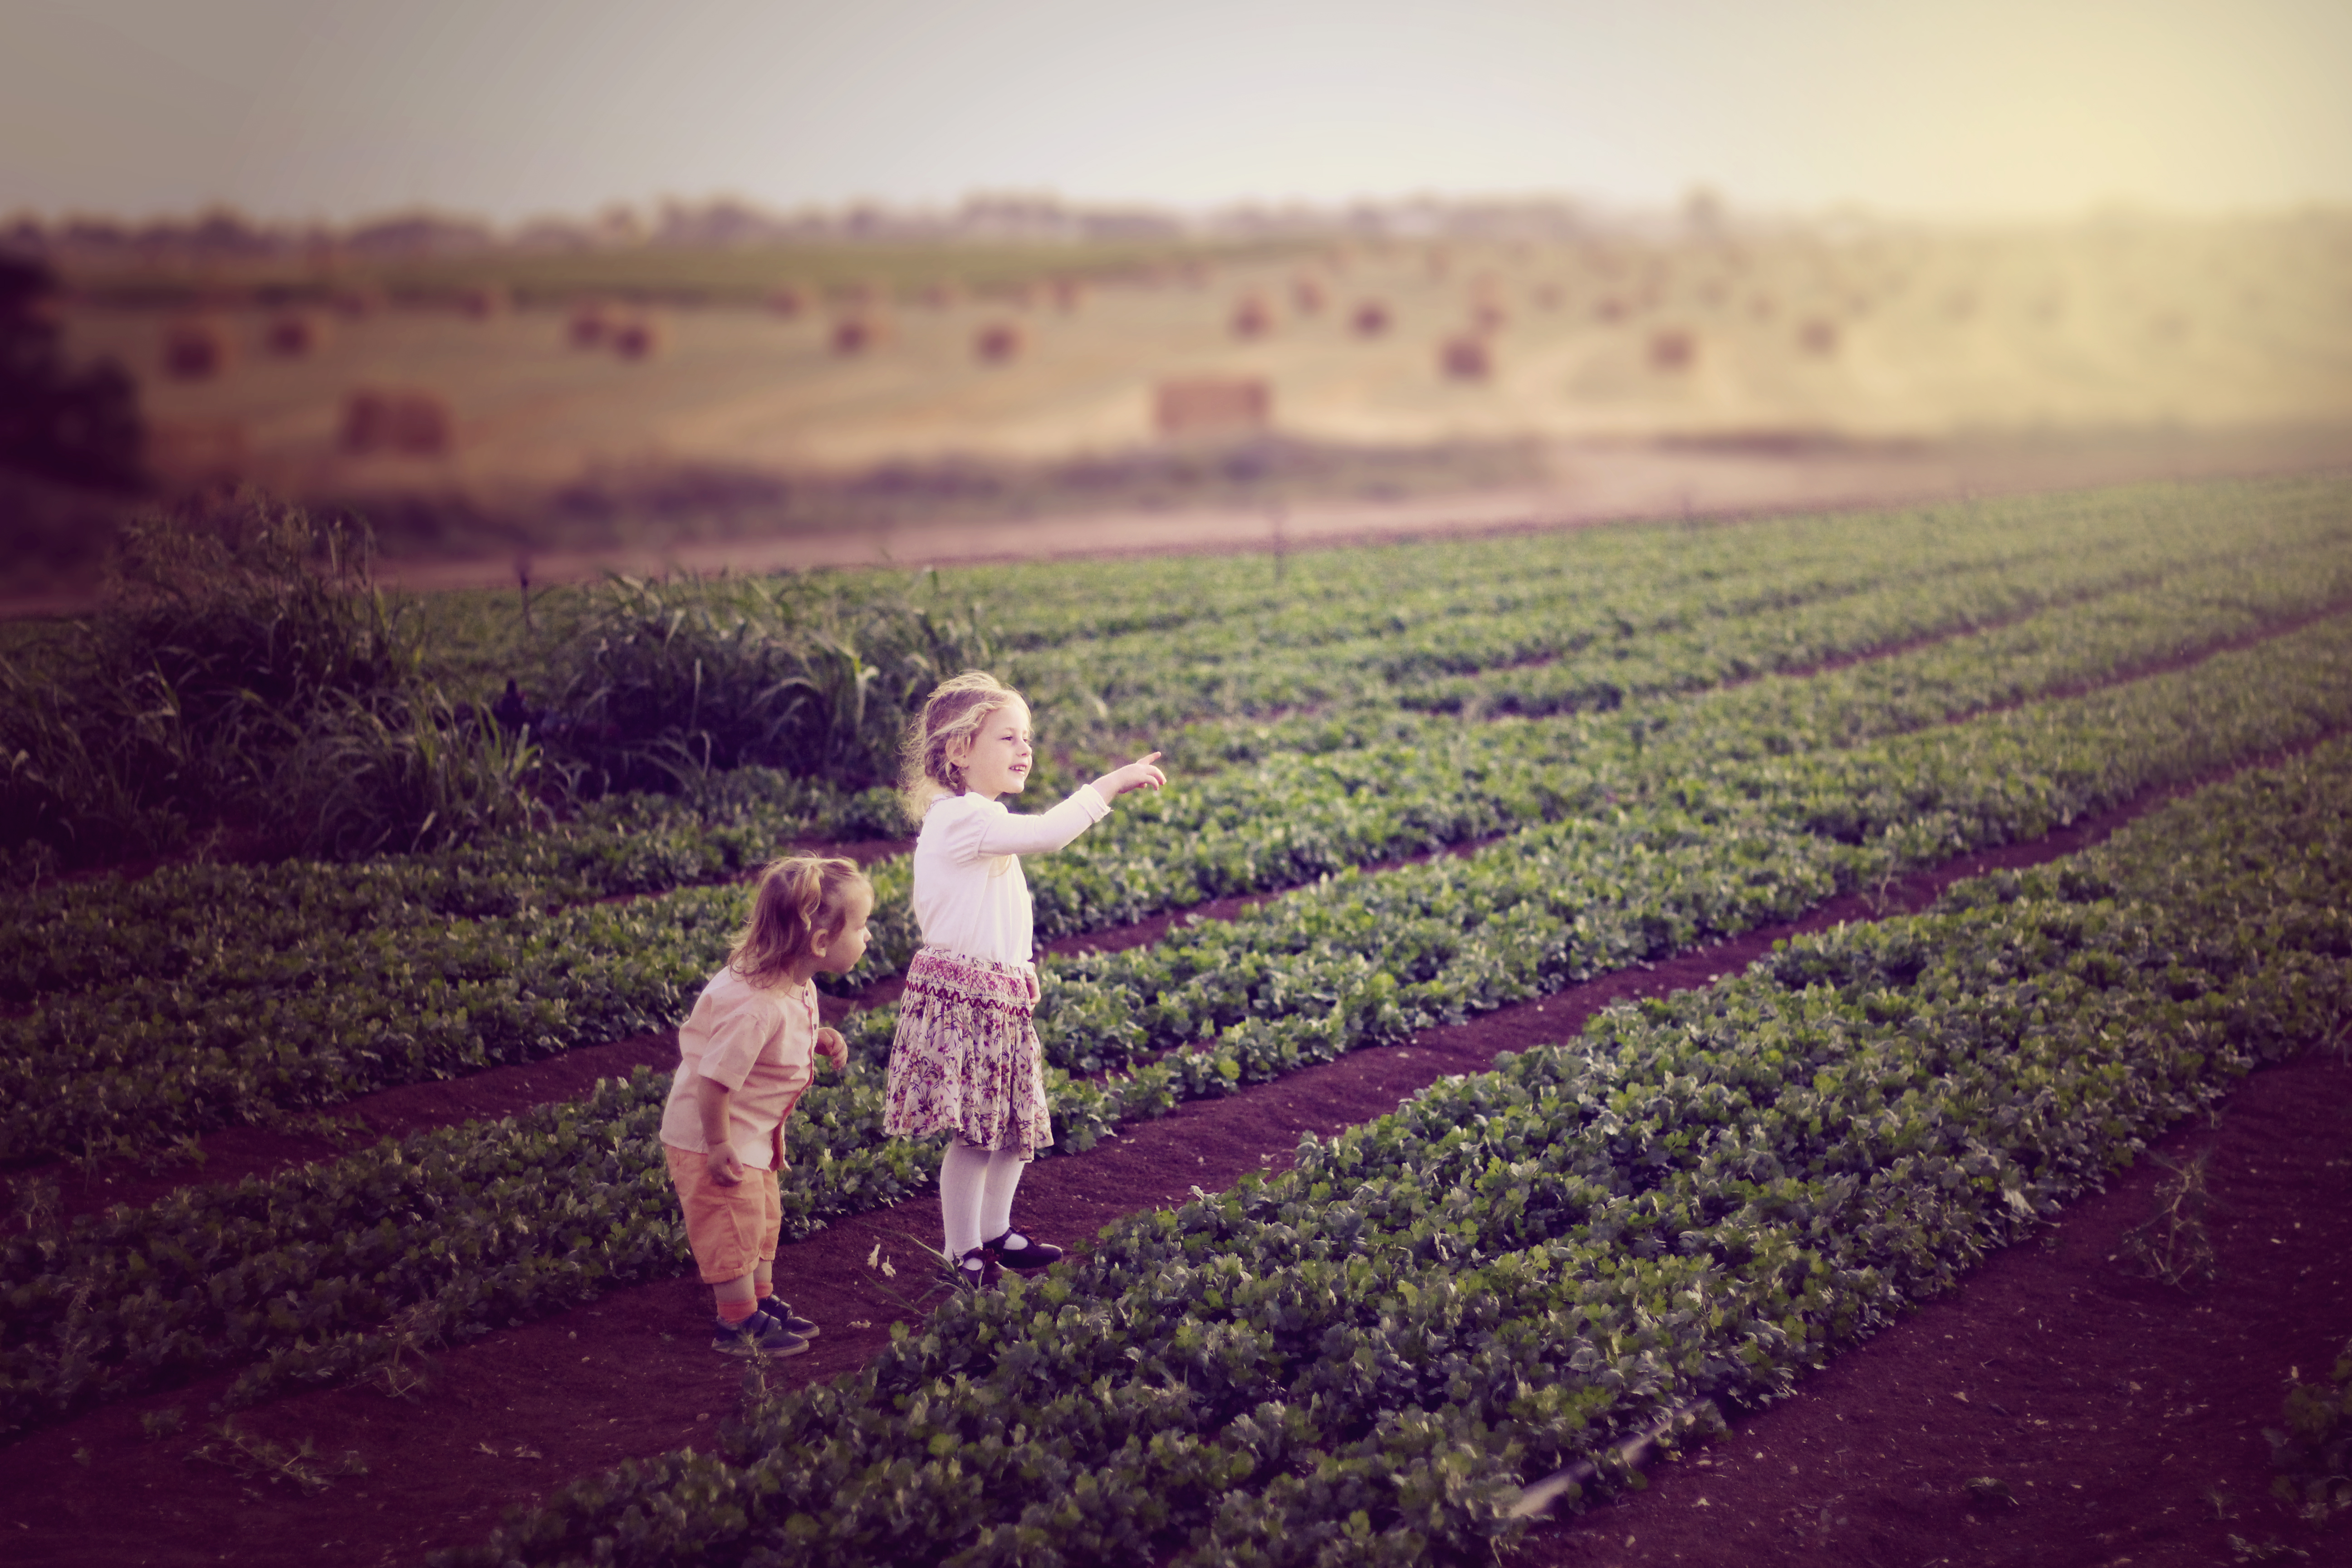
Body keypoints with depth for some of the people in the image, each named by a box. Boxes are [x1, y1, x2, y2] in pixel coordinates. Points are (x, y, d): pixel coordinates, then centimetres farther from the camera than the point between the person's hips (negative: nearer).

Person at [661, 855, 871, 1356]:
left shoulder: (795, 986, -6)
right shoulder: (759, 1008, -37)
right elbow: (714, 1079, -33)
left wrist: (819, 1039, -3)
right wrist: (718, 1145, -23)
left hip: (753, 1131, 10)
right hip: (710, 1137, -10)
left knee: (763, 1219, 22)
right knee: (733, 1225, 4)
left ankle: (762, 1301, 39)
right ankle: (739, 1324, 20)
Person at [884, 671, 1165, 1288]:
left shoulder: (981, 821, 19)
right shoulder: (959, 819, -16)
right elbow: (1044, 833, -30)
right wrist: (1107, 787, -27)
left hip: (1000, 997, 10)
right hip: (963, 997, -10)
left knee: (1017, 1124, 17)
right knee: (974, 1134, -6)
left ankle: (996, 1234, 32)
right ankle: (964, 1256, 5)